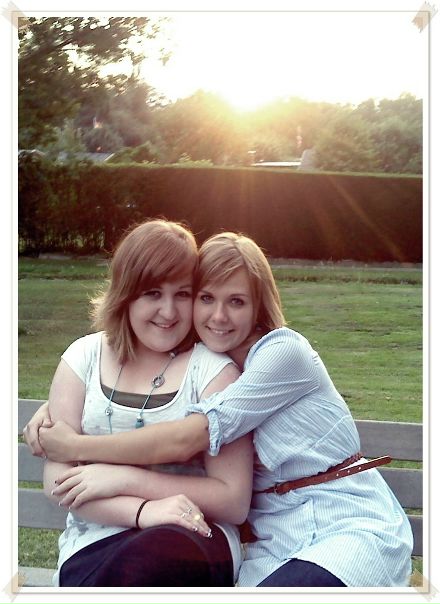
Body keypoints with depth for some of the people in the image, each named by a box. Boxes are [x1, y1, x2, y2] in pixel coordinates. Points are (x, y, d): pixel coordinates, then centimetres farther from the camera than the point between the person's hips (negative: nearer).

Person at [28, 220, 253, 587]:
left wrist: (123, 478, -10)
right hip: (95, 546, 1)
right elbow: (58, 479, 1)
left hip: (195, 540, -1)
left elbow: (234, 501, -3)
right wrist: (143, 510, -17)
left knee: (150, 561, -37)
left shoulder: (212, 368, 0)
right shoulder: (85, 357, 8)